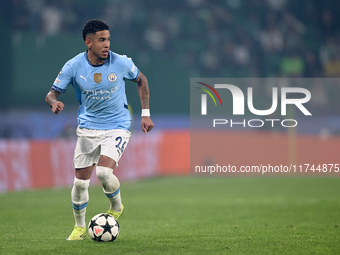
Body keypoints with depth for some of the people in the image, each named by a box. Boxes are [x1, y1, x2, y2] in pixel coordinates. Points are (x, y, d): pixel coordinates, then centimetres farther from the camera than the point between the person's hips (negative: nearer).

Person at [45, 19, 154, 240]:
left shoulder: (121, 63, -11)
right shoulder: (74, 66, -11)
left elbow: (141, 80, 8)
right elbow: (52, 93, -2)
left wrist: (145, 114, 5)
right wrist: (54, 102, -27)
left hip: (117, 127, -2)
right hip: (88, 128, 2)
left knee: (104, 172, -24)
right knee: (80, 181, 2)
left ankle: (117, 207, 8)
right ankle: (79, 227, 26)